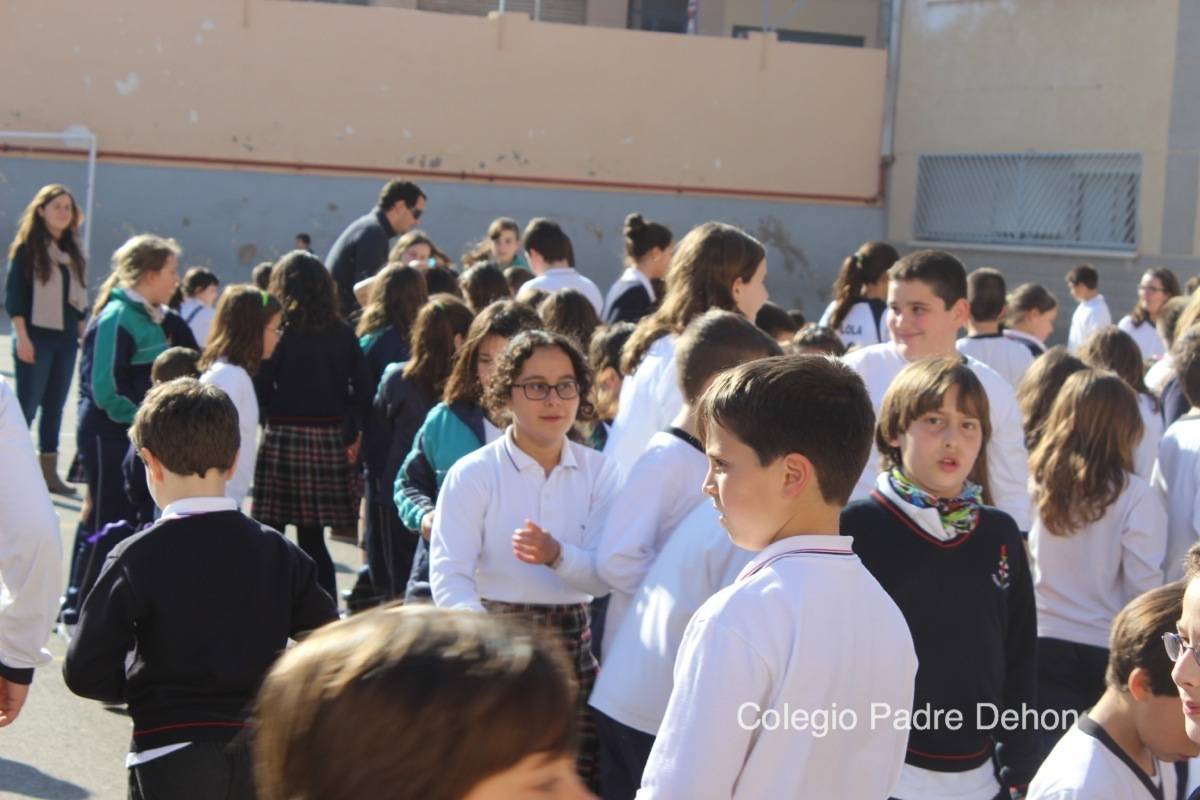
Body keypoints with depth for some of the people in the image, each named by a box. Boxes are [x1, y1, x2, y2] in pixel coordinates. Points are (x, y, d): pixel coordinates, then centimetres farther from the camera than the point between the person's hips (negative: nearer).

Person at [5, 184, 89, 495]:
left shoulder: (73, 251, 13)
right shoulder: (27, 248, -5)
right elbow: (14, 294, -9)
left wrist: (83, 335, 11)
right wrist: (22, 337, -15)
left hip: (66, 338, 6)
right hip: (36, 336, -6)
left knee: (55, 406, 8)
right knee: (27, 405, -5)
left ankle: (49, 471, 12)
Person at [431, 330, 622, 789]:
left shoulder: (598, 472, 4)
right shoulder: (473, 474, -6)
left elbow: (605, 575, -4)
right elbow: (449, 576, -16)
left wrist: (557, 555, -26)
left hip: (573, 647, 3)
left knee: (578, 782, 2)